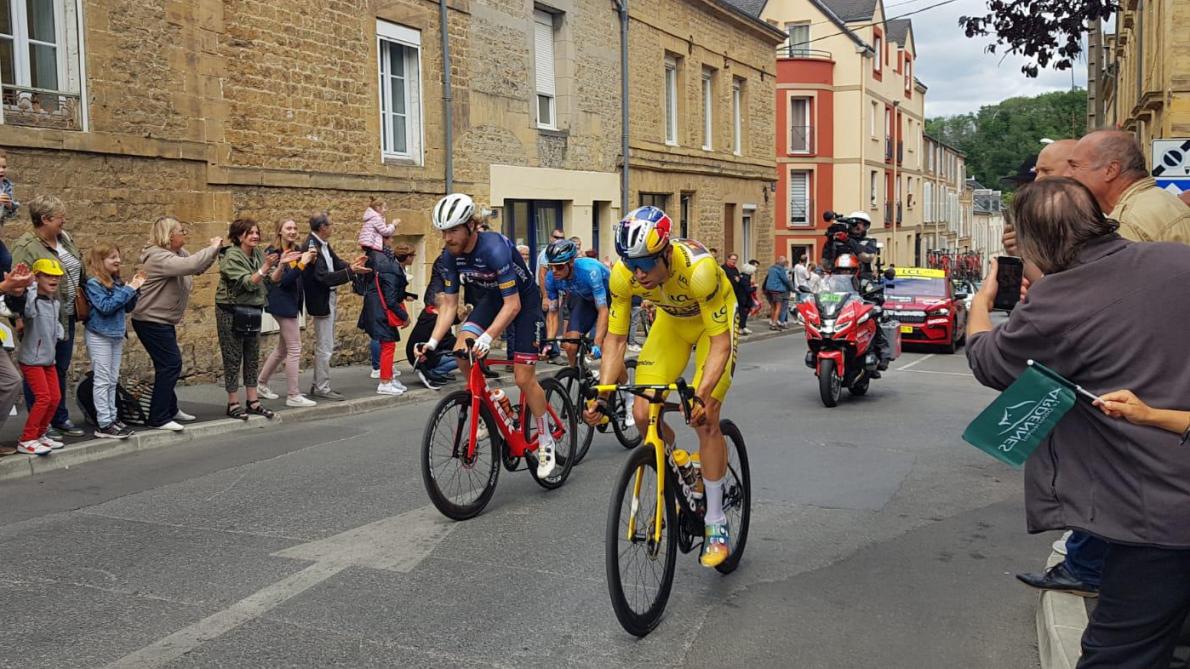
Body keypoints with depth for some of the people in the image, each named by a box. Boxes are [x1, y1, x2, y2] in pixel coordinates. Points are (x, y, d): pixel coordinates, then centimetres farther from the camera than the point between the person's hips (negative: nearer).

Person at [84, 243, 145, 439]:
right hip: (100, 336, -7)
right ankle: (104, 424, -3)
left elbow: (128, 307, 11)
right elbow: (106, 306, -22)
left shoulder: (117, 282, 8)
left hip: (117, 335, 7)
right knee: (103, 380, -5)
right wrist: (128, 289, -19)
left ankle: (112, 416, 21)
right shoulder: (93, 283, -12)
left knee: (112, 380, 13)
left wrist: (135, 289, -3)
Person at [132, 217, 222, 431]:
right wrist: (212, 248, -24)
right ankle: (159, 418, -4)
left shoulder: (178, 253, 8)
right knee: (170, 365, -10)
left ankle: (170, 409, 31)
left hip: (163, 321, 10)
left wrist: (213, 250, 0)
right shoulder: (159, 257, -22)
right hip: (151, 322, -10)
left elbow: (198, 268, 16)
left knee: (169, 365, 18)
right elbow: (191, 265, -36)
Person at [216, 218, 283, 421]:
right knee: (233, 358, 0)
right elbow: (247, 283, -23)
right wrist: (265, 267, -33)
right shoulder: (232, 256, -13)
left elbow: (273, 280, -2)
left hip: (253, 312, 7)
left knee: (253, 358, 9)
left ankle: (252, 401, 15)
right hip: (232, 311, -7)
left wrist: (281, 264, -18)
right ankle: (233, 404, 6)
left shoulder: (259, 254, 5)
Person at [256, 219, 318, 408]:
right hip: (282, 304, -8)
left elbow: (304, 278, 7)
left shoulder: (297, 251, 10)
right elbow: (283, 280, -20)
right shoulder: (274, 252, -11)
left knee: (283, 348, 17)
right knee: (294, 349, -8)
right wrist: (302, 263, -25)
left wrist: (309, 261, -8)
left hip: (291, 303, 8)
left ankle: (261, 384, 31)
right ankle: (293, 395, -4)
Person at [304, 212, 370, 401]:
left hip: (329, 299, 10)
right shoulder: (311, 247, -21)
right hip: (321, 302, -10)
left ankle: (318, 384, 27)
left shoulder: (323, 244, 7)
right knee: (324, 347, -1)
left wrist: (352, 265, -8)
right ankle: (322, 388, 9)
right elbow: (324, 277, -26)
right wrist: (351, 270, -26)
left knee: (325, 346, 18)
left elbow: (335, 264, 11)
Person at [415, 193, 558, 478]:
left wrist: (487, 338, -46)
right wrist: (432, 342, -20)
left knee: (523, 377, -8)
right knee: (462, 350, -19)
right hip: (491, 298, 6)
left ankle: (546, 442, 10)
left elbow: (512, 304, -34)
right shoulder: (451, 255, -14)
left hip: (523, 300, -6)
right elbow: (449, 304, -8)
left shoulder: (494, 248, -34)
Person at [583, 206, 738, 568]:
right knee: (643, 414, -9)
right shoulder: (623, 275, -27)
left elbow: (720, 341, -35)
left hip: (714, 321, -4)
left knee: (704, 419, -17)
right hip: (671, 320, 5)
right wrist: (602, 396, -28)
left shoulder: (698, 268, -40)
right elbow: (615, 339, -18)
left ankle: (717, 524, -3)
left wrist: (703, 394, -48)